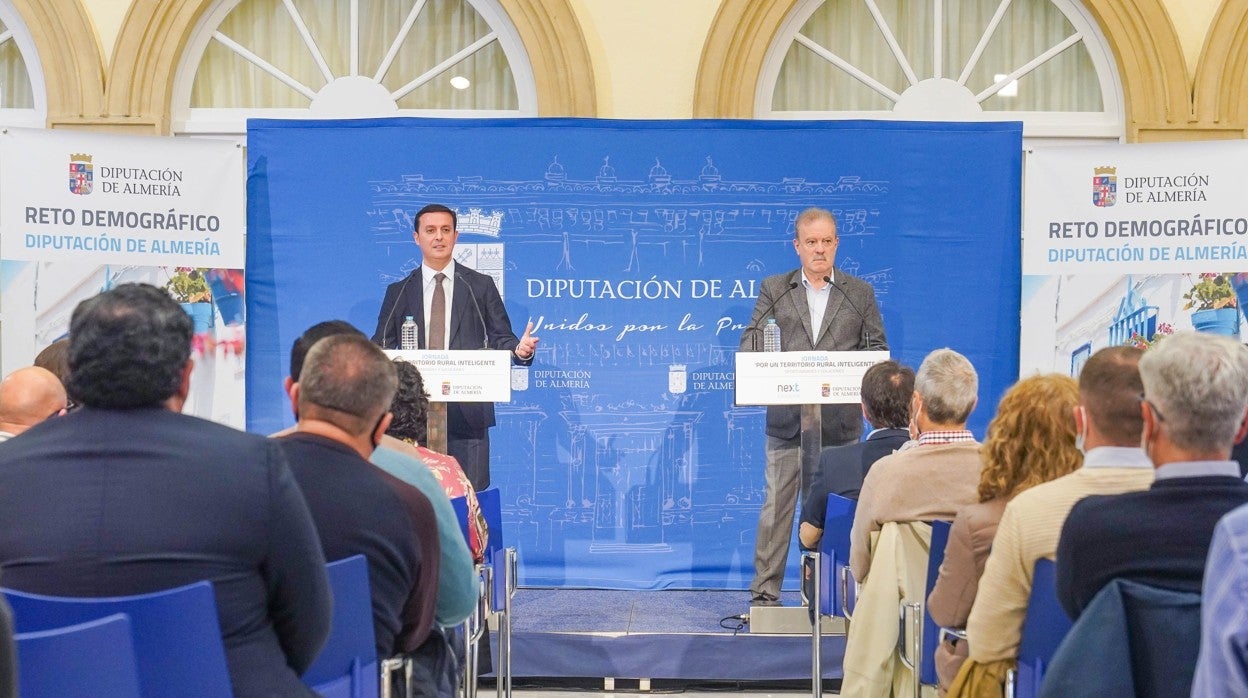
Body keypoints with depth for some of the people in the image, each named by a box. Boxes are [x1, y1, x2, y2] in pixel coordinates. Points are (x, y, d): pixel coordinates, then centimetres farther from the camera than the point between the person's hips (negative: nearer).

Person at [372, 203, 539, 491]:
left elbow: (500, 337, 6)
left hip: (468, 410, -1)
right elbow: (382, 344, 10)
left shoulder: (481, 286, 8)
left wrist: (519, 349, -15)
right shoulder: (399, 292, 12)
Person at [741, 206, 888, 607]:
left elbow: (877, 348, 8)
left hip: (839, 421, 1)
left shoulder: (860, 293, 11)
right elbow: (751, 342, 4)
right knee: (776, 506, 0)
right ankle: (764, 594, 5)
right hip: (787, 418, 0)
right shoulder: (774, 289, 10)